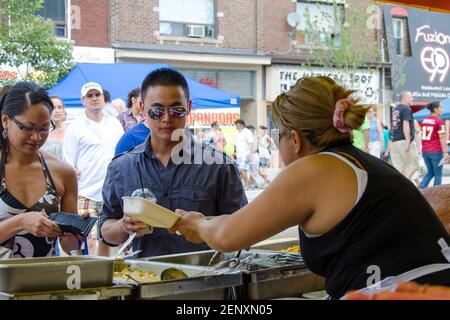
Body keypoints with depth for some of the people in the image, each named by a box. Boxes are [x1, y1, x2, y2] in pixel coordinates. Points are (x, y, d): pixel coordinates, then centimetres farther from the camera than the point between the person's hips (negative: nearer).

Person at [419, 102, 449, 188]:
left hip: (425, 151, 6)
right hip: (436, 151, -6)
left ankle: (420, 188, 0)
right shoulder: (439, 122, -10)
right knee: (438, 174, 5)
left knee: (430, 172, 18)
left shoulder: (424, 121, 10)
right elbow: (442, 138, -15)